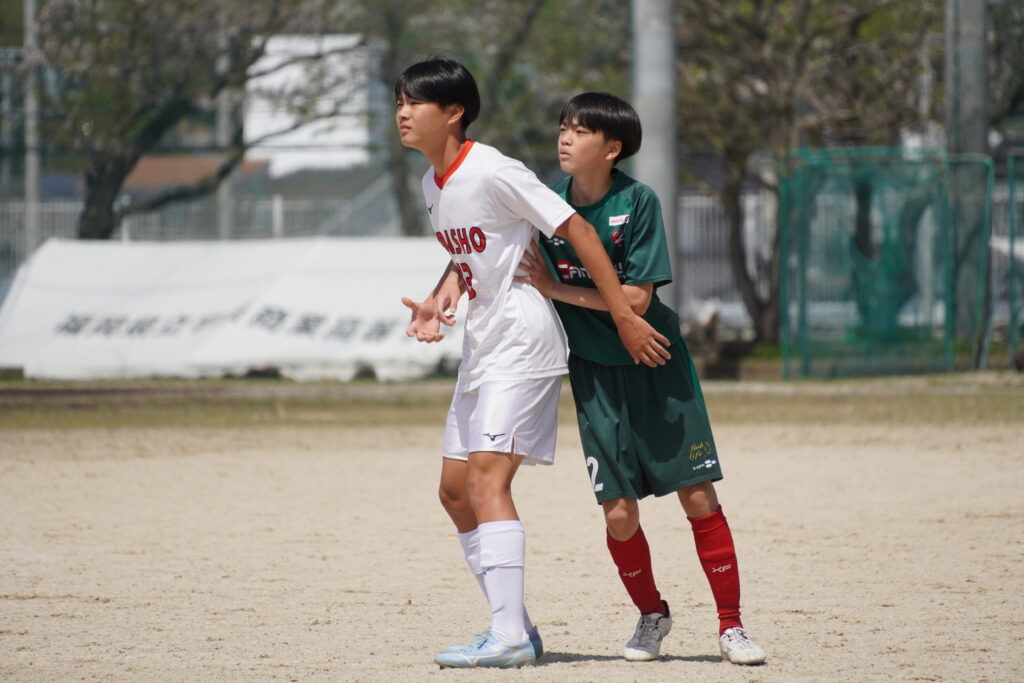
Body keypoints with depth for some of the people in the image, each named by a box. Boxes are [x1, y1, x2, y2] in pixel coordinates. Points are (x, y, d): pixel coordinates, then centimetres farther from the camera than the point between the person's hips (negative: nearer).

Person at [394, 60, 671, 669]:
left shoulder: (494, 172, -16)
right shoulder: (434, 184, 10)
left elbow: (577, 231, -15)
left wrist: (625, 316, -16)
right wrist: (439, 302, 3)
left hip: (523, 341, -10)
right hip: (482, 345, 10)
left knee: (486, 478, -20)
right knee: (455, 489, 9)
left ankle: (508, 636, -26)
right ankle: (517, 628, 16)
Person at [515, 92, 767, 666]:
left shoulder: (638, 202, -14)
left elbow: (635, 298, -17)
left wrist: (556, 289, -17)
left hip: (659, 366, -2)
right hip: (596, 374, 2)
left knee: (700, 498, -5)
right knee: (620, 514, -3)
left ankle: (731, 625, 7)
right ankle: (652, 616, 23)